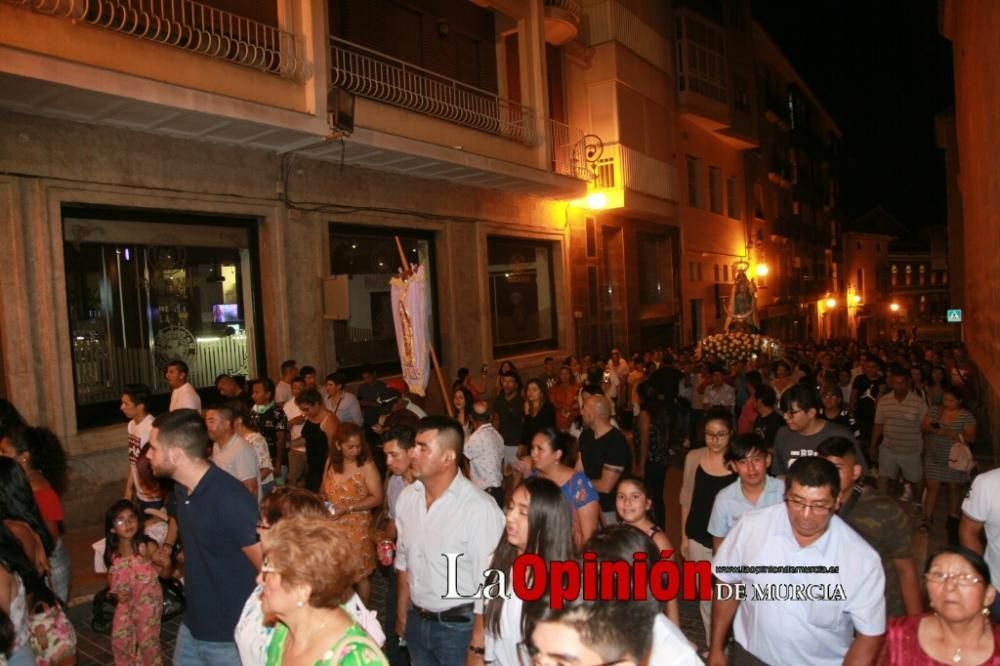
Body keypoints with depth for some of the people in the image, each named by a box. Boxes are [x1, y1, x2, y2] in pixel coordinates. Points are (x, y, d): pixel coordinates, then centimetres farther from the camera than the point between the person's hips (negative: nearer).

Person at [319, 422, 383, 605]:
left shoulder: (366, 465, -14)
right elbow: (324, 491, 14)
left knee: (359, 575, 7)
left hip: (356, 527, -4)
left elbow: (377, 498, -14)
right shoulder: (331, 462, 3)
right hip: (332, 526, 5)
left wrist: (347, 508, -19)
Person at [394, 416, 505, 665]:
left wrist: (479, 638, -11)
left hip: (459, 625, -5)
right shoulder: (407, 497, -3)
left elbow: (488, 580, -17)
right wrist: (402, 612, 15)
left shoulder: (480, 508, -24)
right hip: (416, 620, 6)